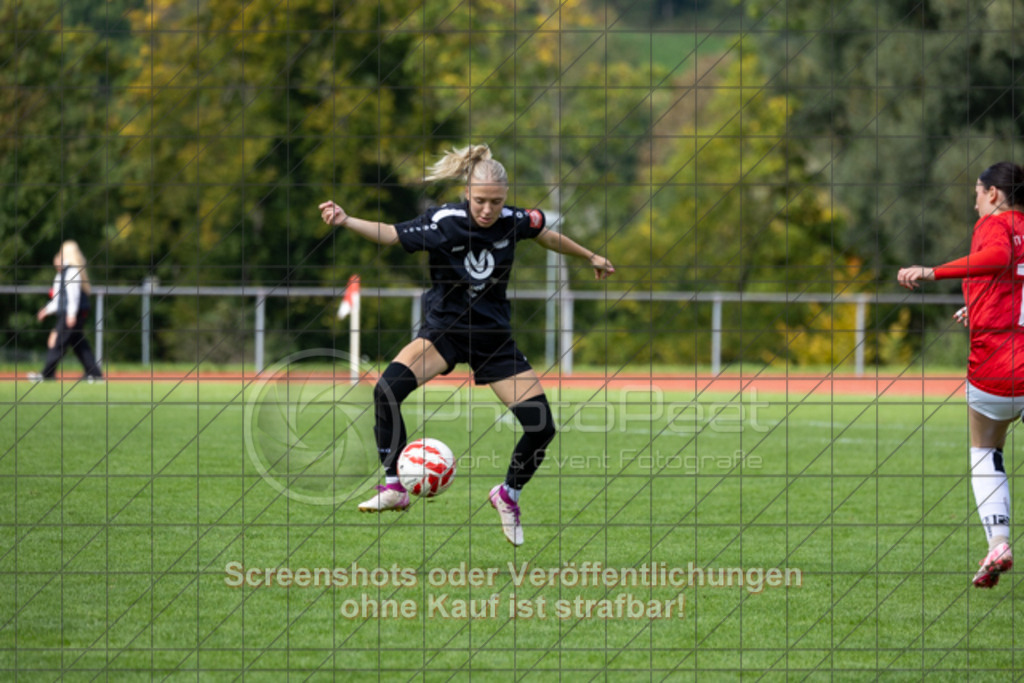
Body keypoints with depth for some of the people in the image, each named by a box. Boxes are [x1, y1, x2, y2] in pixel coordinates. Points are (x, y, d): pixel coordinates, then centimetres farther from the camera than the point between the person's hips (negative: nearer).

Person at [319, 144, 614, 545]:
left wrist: (590, 258, 27)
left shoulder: (513, 222, -8)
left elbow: (546, 236, 12)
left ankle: (509, 495, 23)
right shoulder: (444, 222, -17)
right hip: (444, 328, -3)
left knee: (541, 425, -6)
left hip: (494, 337, 3)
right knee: (388, 388, -30)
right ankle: (394, 488, -20)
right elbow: (392, 234, -16)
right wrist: (345, 221, -33)